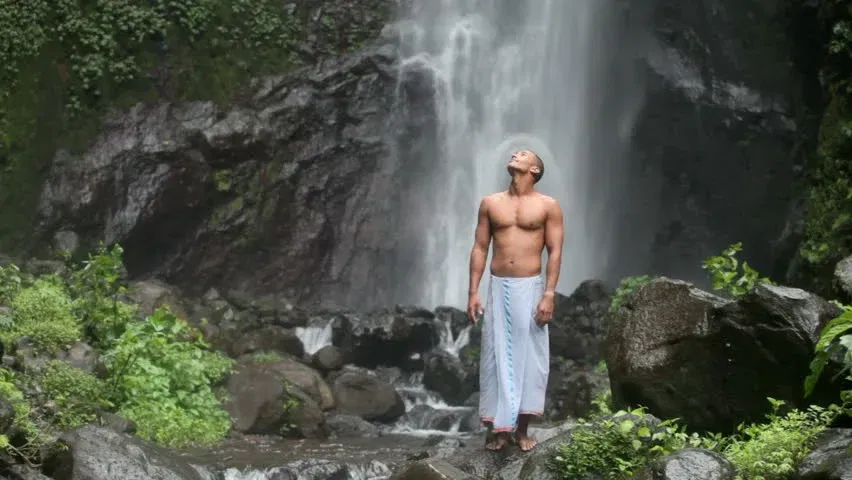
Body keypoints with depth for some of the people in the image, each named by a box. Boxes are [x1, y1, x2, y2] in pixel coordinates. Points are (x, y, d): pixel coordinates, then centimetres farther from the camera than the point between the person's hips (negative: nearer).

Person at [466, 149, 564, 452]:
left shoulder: (548, 206, 0)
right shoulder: (490, 203, 8)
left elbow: (555, 251, -3)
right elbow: (480, 248, 8)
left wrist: (549, 294, -12)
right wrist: (473, 292, 1)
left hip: (530, 288, -2)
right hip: (498, 288, 2)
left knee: (528, 357, 2)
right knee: (497, 357, 2)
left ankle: (522, 429, 11)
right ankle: (500, 429, 8)